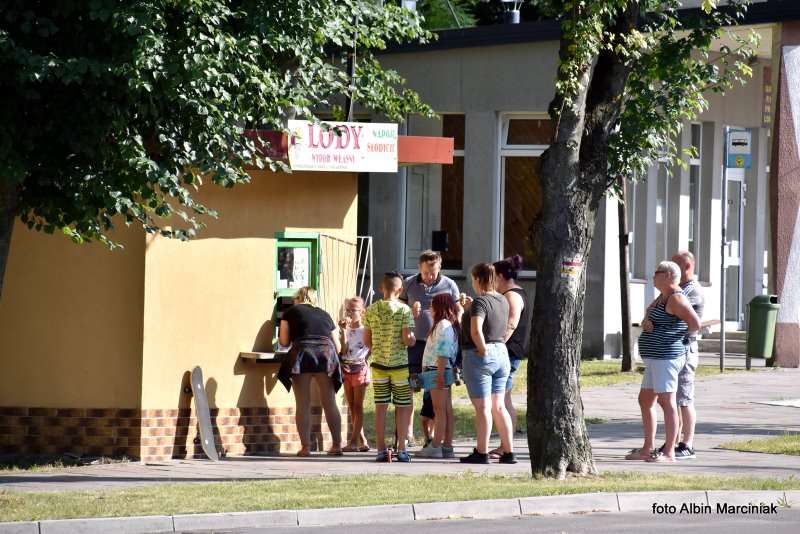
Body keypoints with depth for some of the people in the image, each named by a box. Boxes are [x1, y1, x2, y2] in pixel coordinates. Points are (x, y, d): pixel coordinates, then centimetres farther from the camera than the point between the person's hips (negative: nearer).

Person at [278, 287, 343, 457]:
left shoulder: (292, 312, 16)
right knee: (330, 403, 9)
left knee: (303, 404, 1)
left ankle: (305, 446, -4)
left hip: (302, 355, -3)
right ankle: (337, 445, 8)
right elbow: (338, 347, 23)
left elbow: (284, 341, 10)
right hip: (327, 355, 3)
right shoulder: (324, 315, 24)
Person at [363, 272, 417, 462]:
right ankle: (401, 449, 4)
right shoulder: (404, 310, -9)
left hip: (378, 364, 3)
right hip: (399, 364, -3)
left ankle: (381, 449, 5)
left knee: (380, 407, 6)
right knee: (402, 407, 6)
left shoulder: (371, 310, 1)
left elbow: (366, 341, 3)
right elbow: (407, 339, -15)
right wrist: (413, 339, 6)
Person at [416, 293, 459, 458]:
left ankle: (436, 447, -13)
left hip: (438, 371, -11)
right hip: (438, 372, 11)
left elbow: (443, 352, -20)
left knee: (439, 409, -11)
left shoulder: (444, 325, -12)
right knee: (447, 410, 8)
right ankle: (447, 446, 8)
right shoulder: (446, 324, 19)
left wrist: (440, 375, -23)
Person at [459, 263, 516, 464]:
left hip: (479, 356, -8)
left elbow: (476, 330, -30)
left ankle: (482, 453, -1)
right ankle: (508, 452, 11)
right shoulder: (502, 300, 8)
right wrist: (470, 309, 26)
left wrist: (483, 350, -18)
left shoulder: (480, 302, -16)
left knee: (482, 408, -3)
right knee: (498, 407, 12)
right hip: (502, 353, 8)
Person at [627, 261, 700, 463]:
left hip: (666, 357, -11)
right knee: (645, 400, 16)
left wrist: (681, 333, -4)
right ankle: (648, 449, 21)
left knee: (666, 402, -11)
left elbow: (695, 324, -23)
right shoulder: (662, 297, 17)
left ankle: (669, 452, -11)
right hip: (656, 359, 11)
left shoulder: (675, 299, -13)